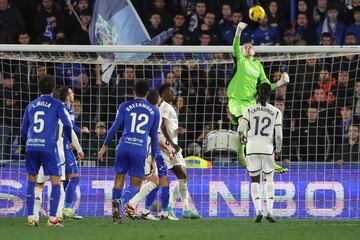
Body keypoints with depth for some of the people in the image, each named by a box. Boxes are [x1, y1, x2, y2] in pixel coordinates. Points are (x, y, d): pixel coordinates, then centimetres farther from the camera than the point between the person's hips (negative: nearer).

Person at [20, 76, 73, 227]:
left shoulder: (31, 106, 16)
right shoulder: (57, 105, 3)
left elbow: (23, 130, 18)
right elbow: (67, 124, -7)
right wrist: (70, 140, 11)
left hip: (31, 146, 4)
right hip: (48, 146, -4)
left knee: (31, 181, 13)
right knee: (55, 181, 2)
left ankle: (30, 217, 8)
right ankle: (52, 218, -4)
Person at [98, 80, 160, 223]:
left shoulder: (125, 106, 9)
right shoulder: (154, 111, 13)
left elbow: (115, 127, 4)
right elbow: (154, 136, 16)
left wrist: (105, 146, 10)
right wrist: (153, 159, 21)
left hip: (123, 147, 0)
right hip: (140, 150, 0)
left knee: (119, 179, 13)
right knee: (135, 184, 4)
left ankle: (116, 211, 0)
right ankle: (126, 200, -28)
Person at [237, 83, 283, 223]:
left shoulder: (250, 110, 2)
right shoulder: (276, 112, 1)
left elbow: (241, 129, -2)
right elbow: (278, 135, -1)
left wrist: (242, 137, 21)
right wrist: (278, 150, 14)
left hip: (252, 148, 0)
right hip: (267, 148, 0)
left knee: (255, 180, 9)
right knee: (269, 180, 16)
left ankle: (258, 211, -9)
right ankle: (270, 211, 2)